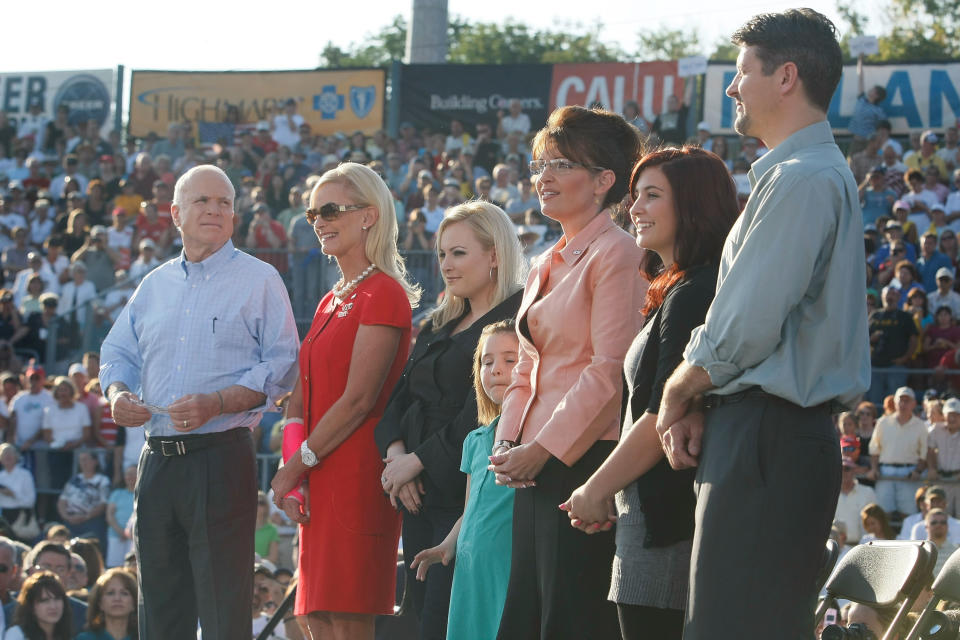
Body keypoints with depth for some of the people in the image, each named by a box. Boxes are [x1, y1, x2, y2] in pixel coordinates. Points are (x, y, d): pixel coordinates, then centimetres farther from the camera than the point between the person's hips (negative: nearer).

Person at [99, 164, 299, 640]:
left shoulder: (258, 280, 1)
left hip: (221, 457, -5)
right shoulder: (155, 284, 17)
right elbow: (119, 352, 23)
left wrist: (217, 403, -19)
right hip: (158, 458, 5)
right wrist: (118, 394, 0)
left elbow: (282, 366, -6)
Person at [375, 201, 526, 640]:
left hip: (468, 493, -8)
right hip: (420, 495, 8)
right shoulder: (440, 325, 20)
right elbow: (401, 396, 16)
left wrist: (418, 461, -11)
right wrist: (396, 451, -3)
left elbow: (483, 414, -15)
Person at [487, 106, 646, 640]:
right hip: (538, 470, 9)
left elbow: (610, 370, -15)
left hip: (585, 458, -9)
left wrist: (543, 448, -15)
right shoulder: (548, 265, 20)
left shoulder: (616, 254, -8)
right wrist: (508, 444, 6)